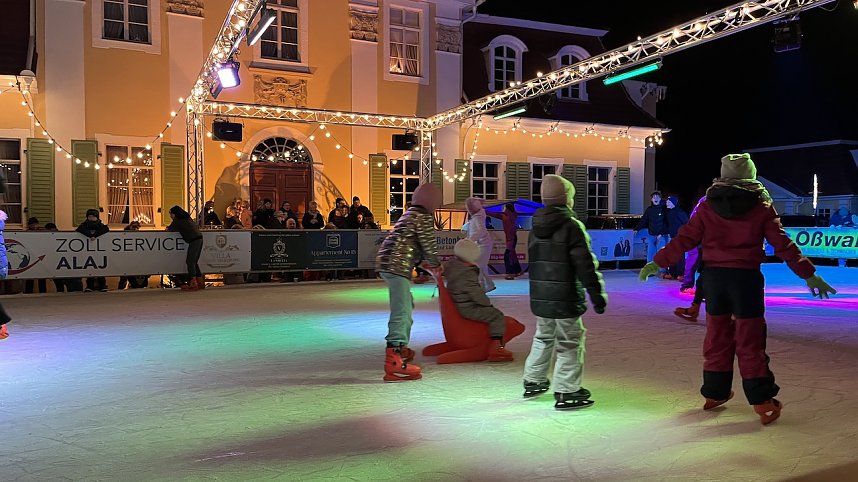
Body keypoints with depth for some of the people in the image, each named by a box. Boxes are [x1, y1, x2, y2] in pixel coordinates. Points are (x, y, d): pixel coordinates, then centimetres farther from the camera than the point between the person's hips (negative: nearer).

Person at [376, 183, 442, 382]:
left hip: (386, 262, 10)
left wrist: (426, 264, 29)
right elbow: (429, 245, -6)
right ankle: (394, 360, -23)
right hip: (398, 265, -10)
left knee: (406, 306, 25)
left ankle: (400, 348, 37)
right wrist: (436, 265, 11)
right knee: (401, 311, -15)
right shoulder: (424, 217, -5)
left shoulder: (410, 214, 24)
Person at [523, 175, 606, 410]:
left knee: (543, 337, 22)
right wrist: (597, 294, -12)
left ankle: (533, 382, 32)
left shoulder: (536, 228, 9)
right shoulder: (572, 226, -13)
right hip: (565, 298, -7)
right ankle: (566, 393, 7)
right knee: (570, 342, 3)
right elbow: (586, 265, -16)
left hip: (539, 296, 7)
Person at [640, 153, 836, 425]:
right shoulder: (762, 206, -3)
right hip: (746, 277, -2)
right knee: (750, 341, 2)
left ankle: (714, 393, 24)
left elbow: (685, 239, 0)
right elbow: (783, 244, -4)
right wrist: (808, 274, 2)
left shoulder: (708, 206, 1)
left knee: (717, 335, 13)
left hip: (714, 276, 2)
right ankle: (763, 403, 5)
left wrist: (657, 262, 8)